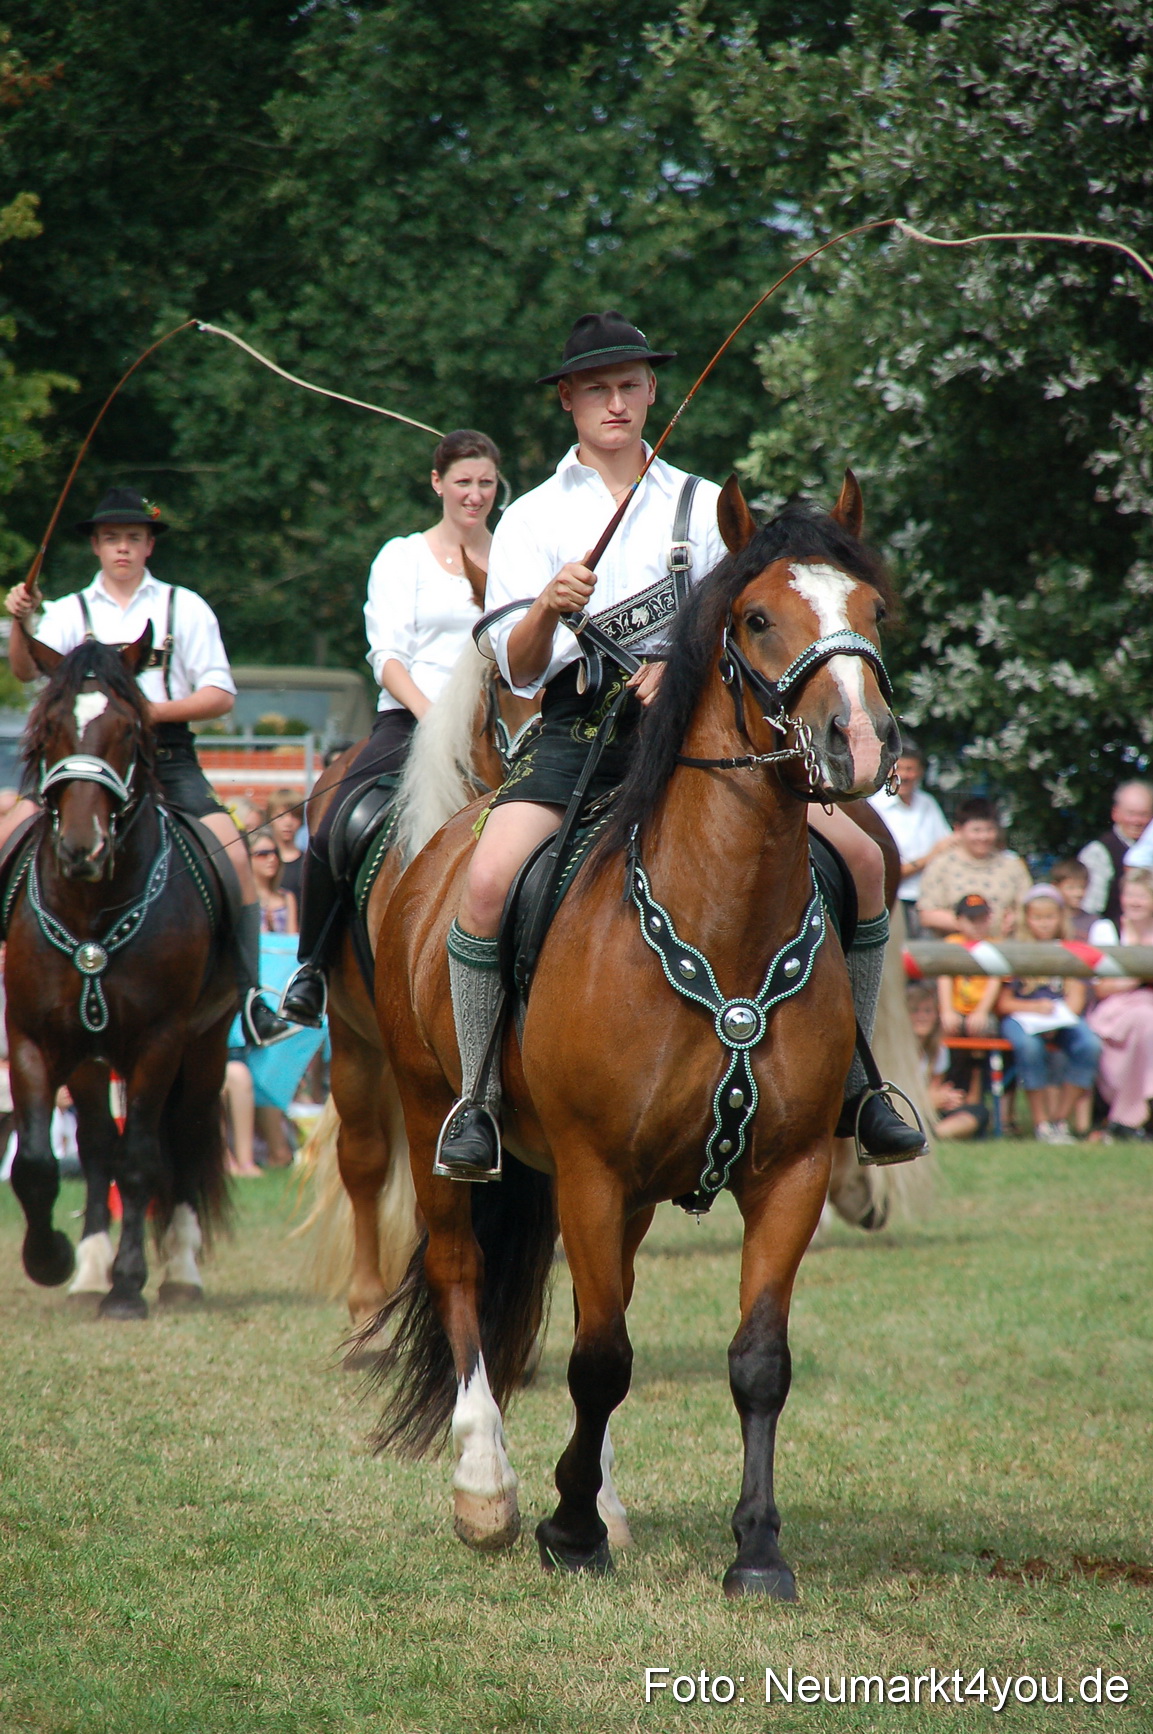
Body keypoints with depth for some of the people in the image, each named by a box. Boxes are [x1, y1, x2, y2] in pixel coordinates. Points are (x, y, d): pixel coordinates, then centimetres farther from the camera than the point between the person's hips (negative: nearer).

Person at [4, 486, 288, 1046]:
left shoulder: (184, 607, 8)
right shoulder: (70, 612, 11)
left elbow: (219, 696, 3)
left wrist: (153, 710, -13)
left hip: (167, 760, -1)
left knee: (231, 853, -21)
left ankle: (248, 997, -17)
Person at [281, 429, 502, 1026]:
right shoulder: (403, 558, 8)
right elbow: (388, 654, -3)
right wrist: (430, 716, -20)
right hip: (410, 721, -2)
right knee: (333, 837, -20)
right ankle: (312, 964, 0)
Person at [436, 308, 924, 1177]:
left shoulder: (704, 506, 14)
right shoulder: (532, 518, 9)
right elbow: (519, 669, 0)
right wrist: (551, 608, -22)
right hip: (579, 725, -2)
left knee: (859, 857, -12)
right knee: (490, 879, -30)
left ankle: (847, 1077, 3)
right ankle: (478, 1099, -15)